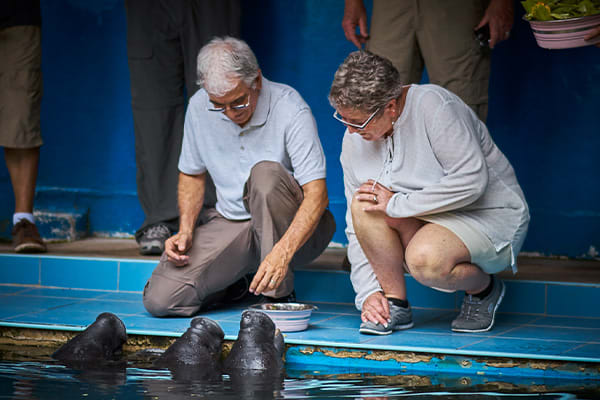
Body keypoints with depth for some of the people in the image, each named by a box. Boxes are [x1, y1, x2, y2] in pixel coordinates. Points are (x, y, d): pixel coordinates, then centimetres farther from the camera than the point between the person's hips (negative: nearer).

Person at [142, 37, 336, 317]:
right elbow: (192, 175, 13)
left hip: (291, 230, -4)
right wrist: (185, 231, -5)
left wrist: (282, 252, -42)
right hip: (229, 223, 4)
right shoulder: (199, 108, -4)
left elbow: (316, 194, -27)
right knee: (159, 299, -17)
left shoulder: (290, 109, -20)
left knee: (266, 173, -37)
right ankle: (240, 283, 13)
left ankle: (279, 295, -23)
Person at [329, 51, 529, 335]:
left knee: (425, 260, -36)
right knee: (364, 203, -21)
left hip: (490, 218, -6)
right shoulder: (354, 140, -1)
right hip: (430, 223, 6)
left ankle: (483, 289, -2)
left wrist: (397, 204, -25)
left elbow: (472, 180, -29)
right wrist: (368, 292, -9)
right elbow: (357, 227, 2)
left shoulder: (433, 106, -22)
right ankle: (395, 304, -9)